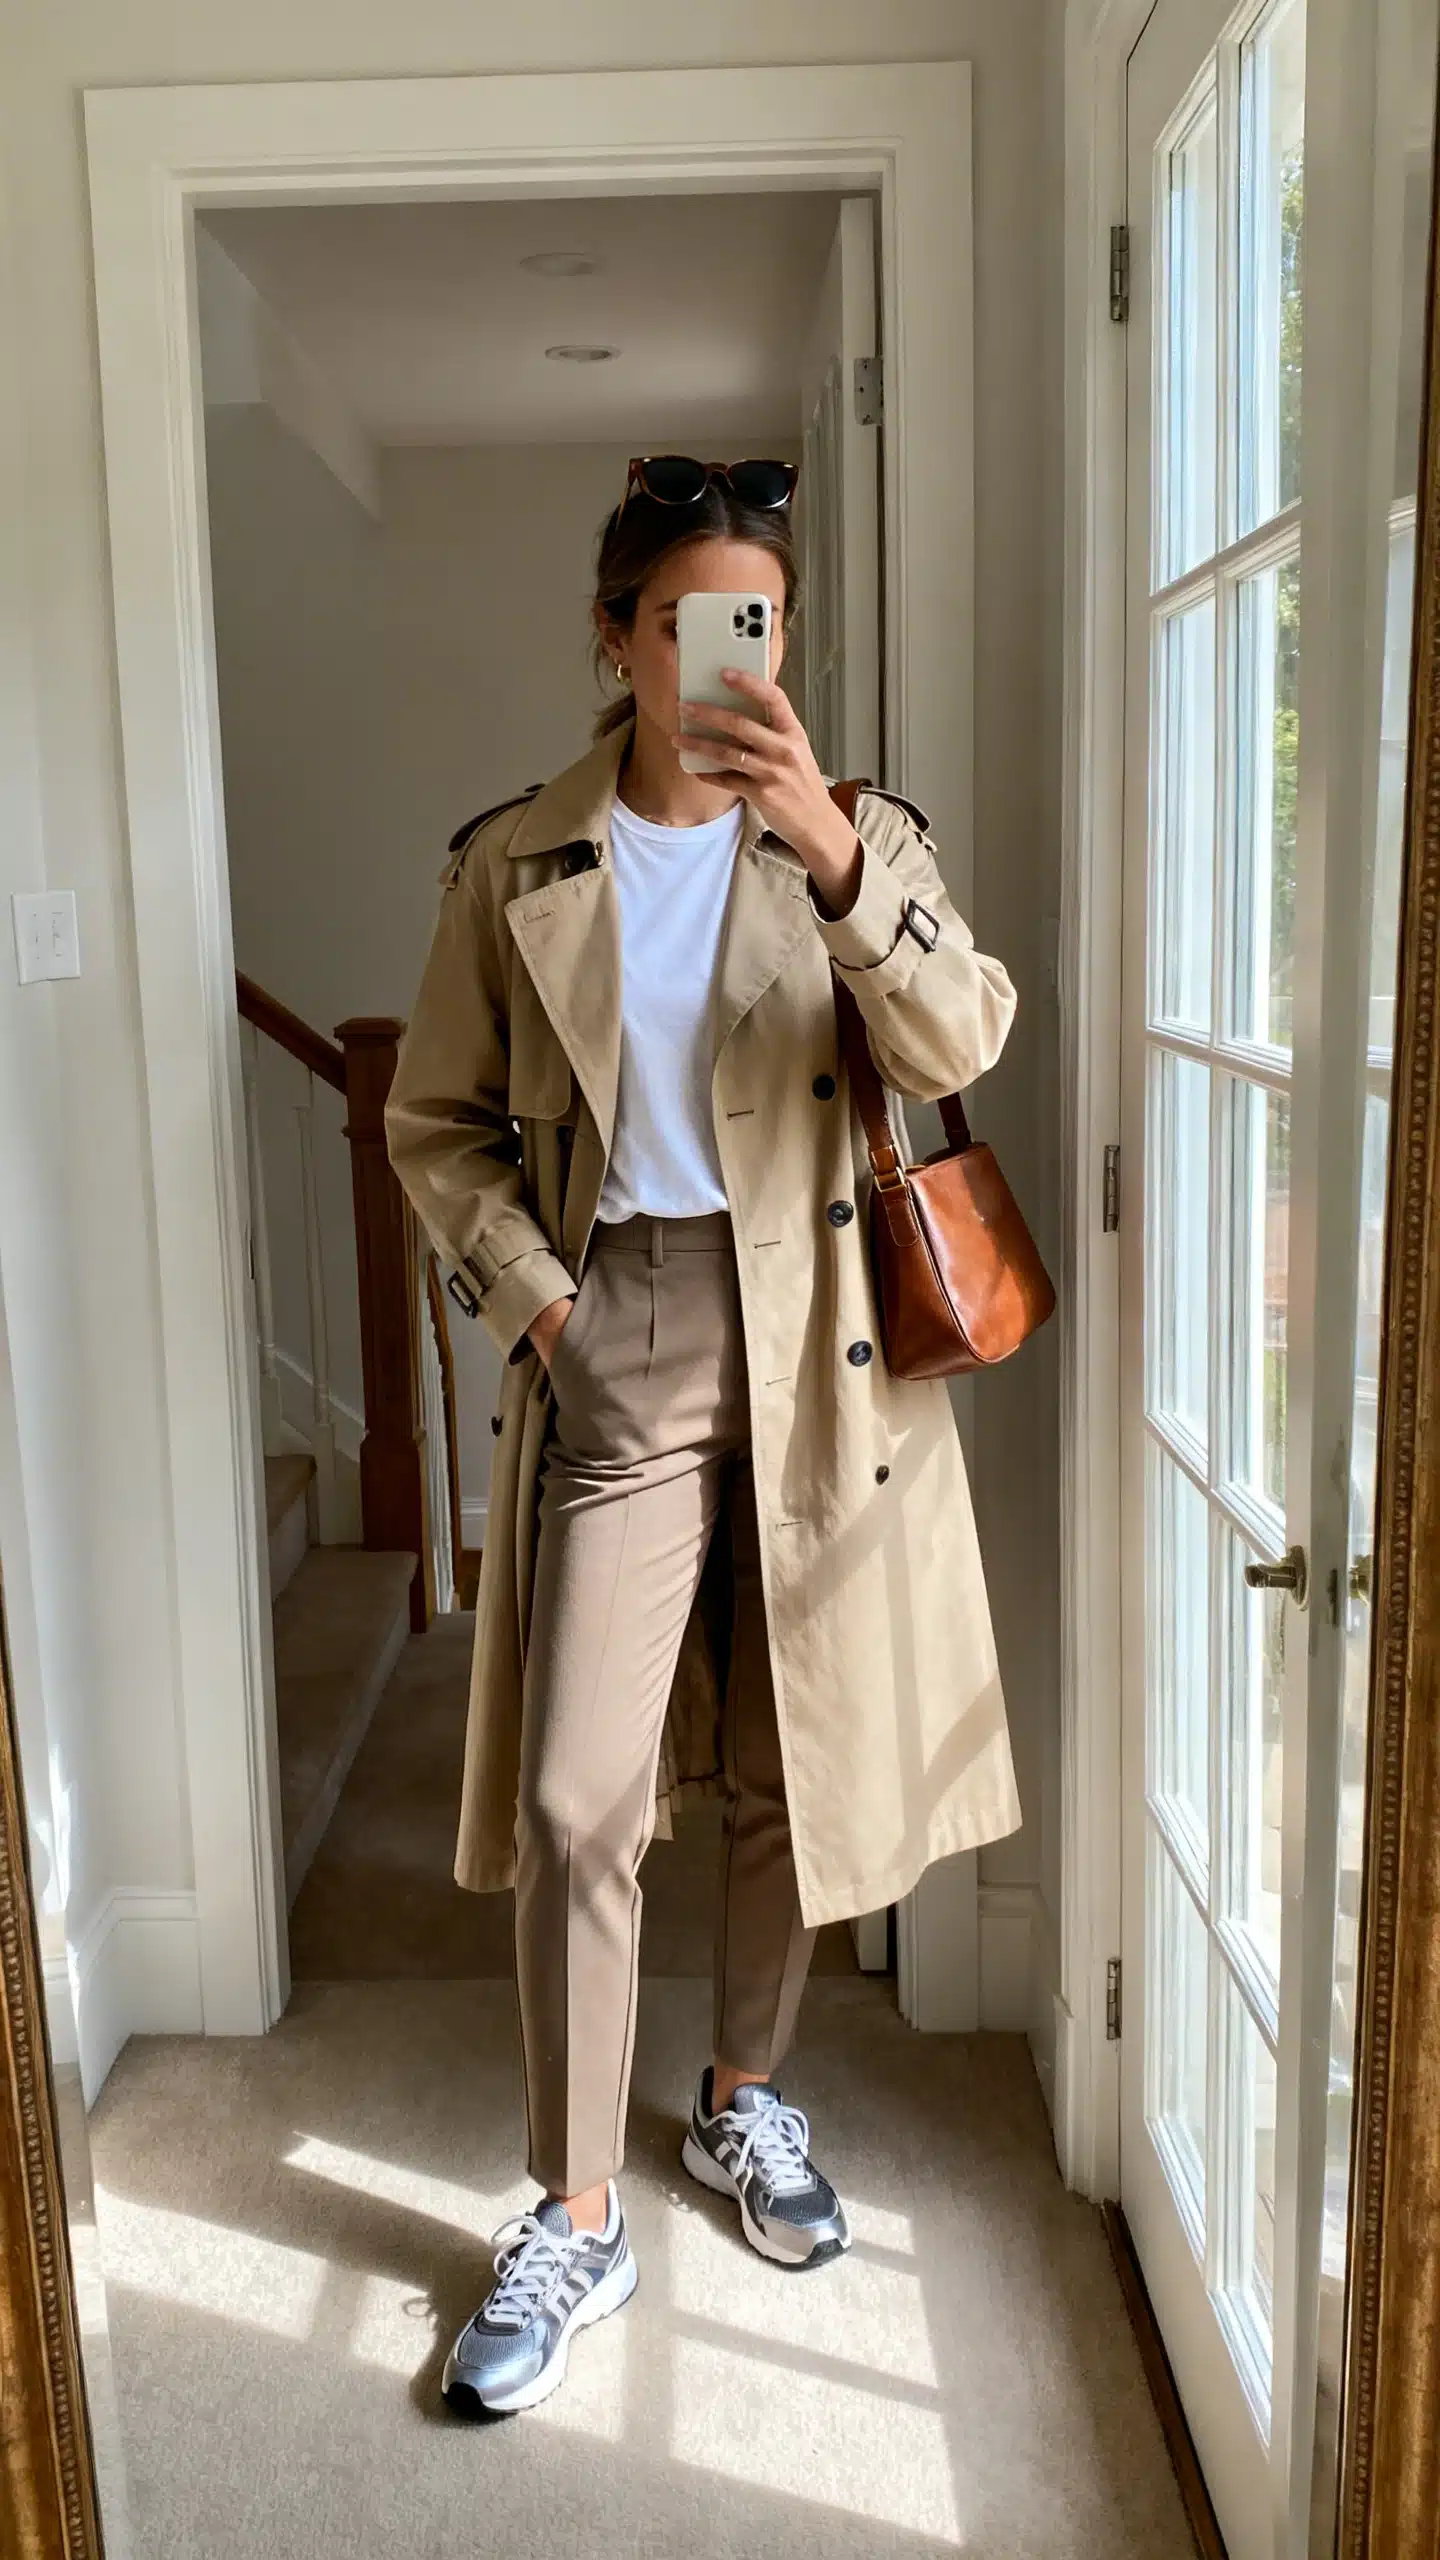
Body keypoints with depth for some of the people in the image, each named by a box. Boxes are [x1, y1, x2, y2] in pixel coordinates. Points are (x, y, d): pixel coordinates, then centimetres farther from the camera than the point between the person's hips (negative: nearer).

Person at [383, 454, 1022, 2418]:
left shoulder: (859, 837, 3)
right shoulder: (514, 867, 3)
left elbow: (958, 1045, -15)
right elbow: (436, 1123, 8)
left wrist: (828, 844, -29)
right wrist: (533, 1294, -7)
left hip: (816, 1351, 1)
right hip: (615, 1351, -1)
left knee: (793, 1764, 12)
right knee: (575, 1801, -4)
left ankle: (746, 2098, 37)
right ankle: (579, 2218, 14)